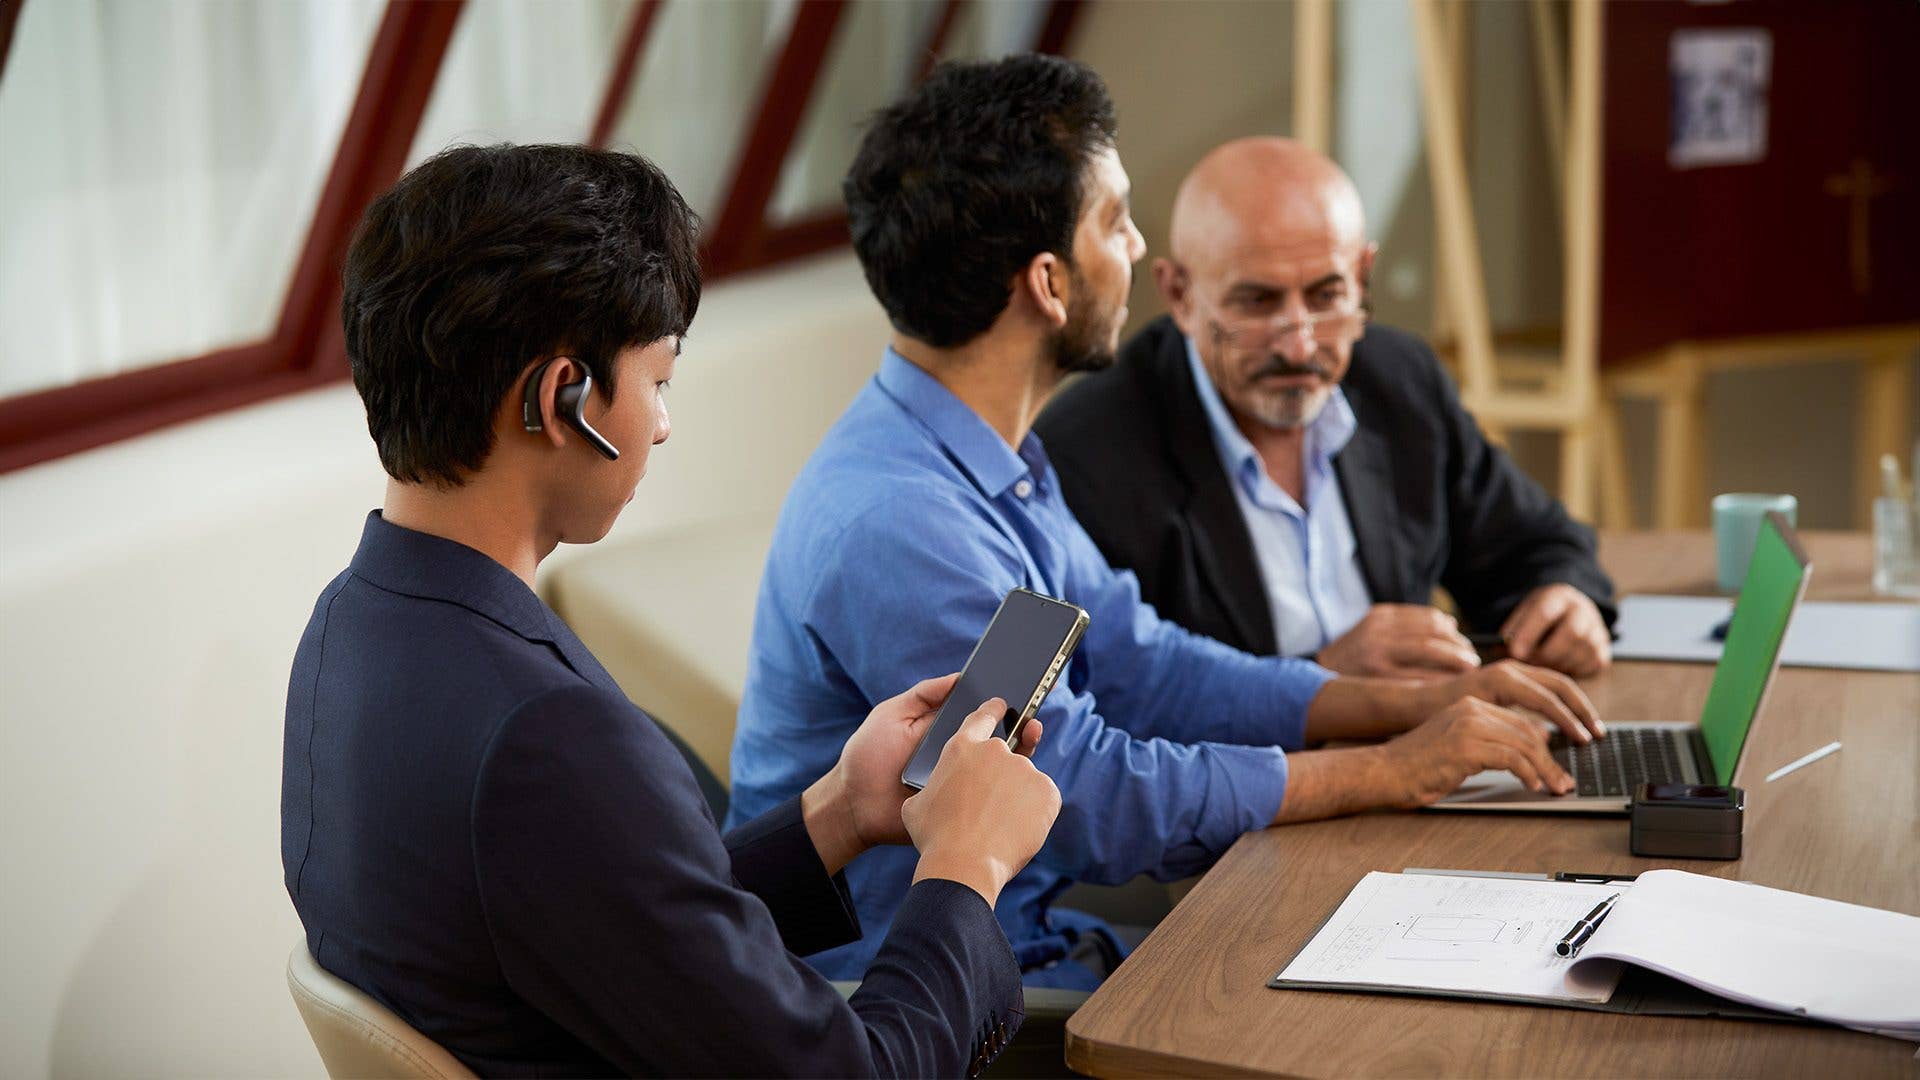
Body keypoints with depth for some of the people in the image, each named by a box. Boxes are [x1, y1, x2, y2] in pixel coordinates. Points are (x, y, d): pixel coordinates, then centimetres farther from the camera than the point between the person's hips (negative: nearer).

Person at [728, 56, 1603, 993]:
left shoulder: (992, 459, 7)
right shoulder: (893, 527, -25)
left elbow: (1135, 666, 13)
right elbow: (1085, 797, -21)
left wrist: (1420, 703, 4)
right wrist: (1393, 772, -13)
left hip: (1019, 935, 9)